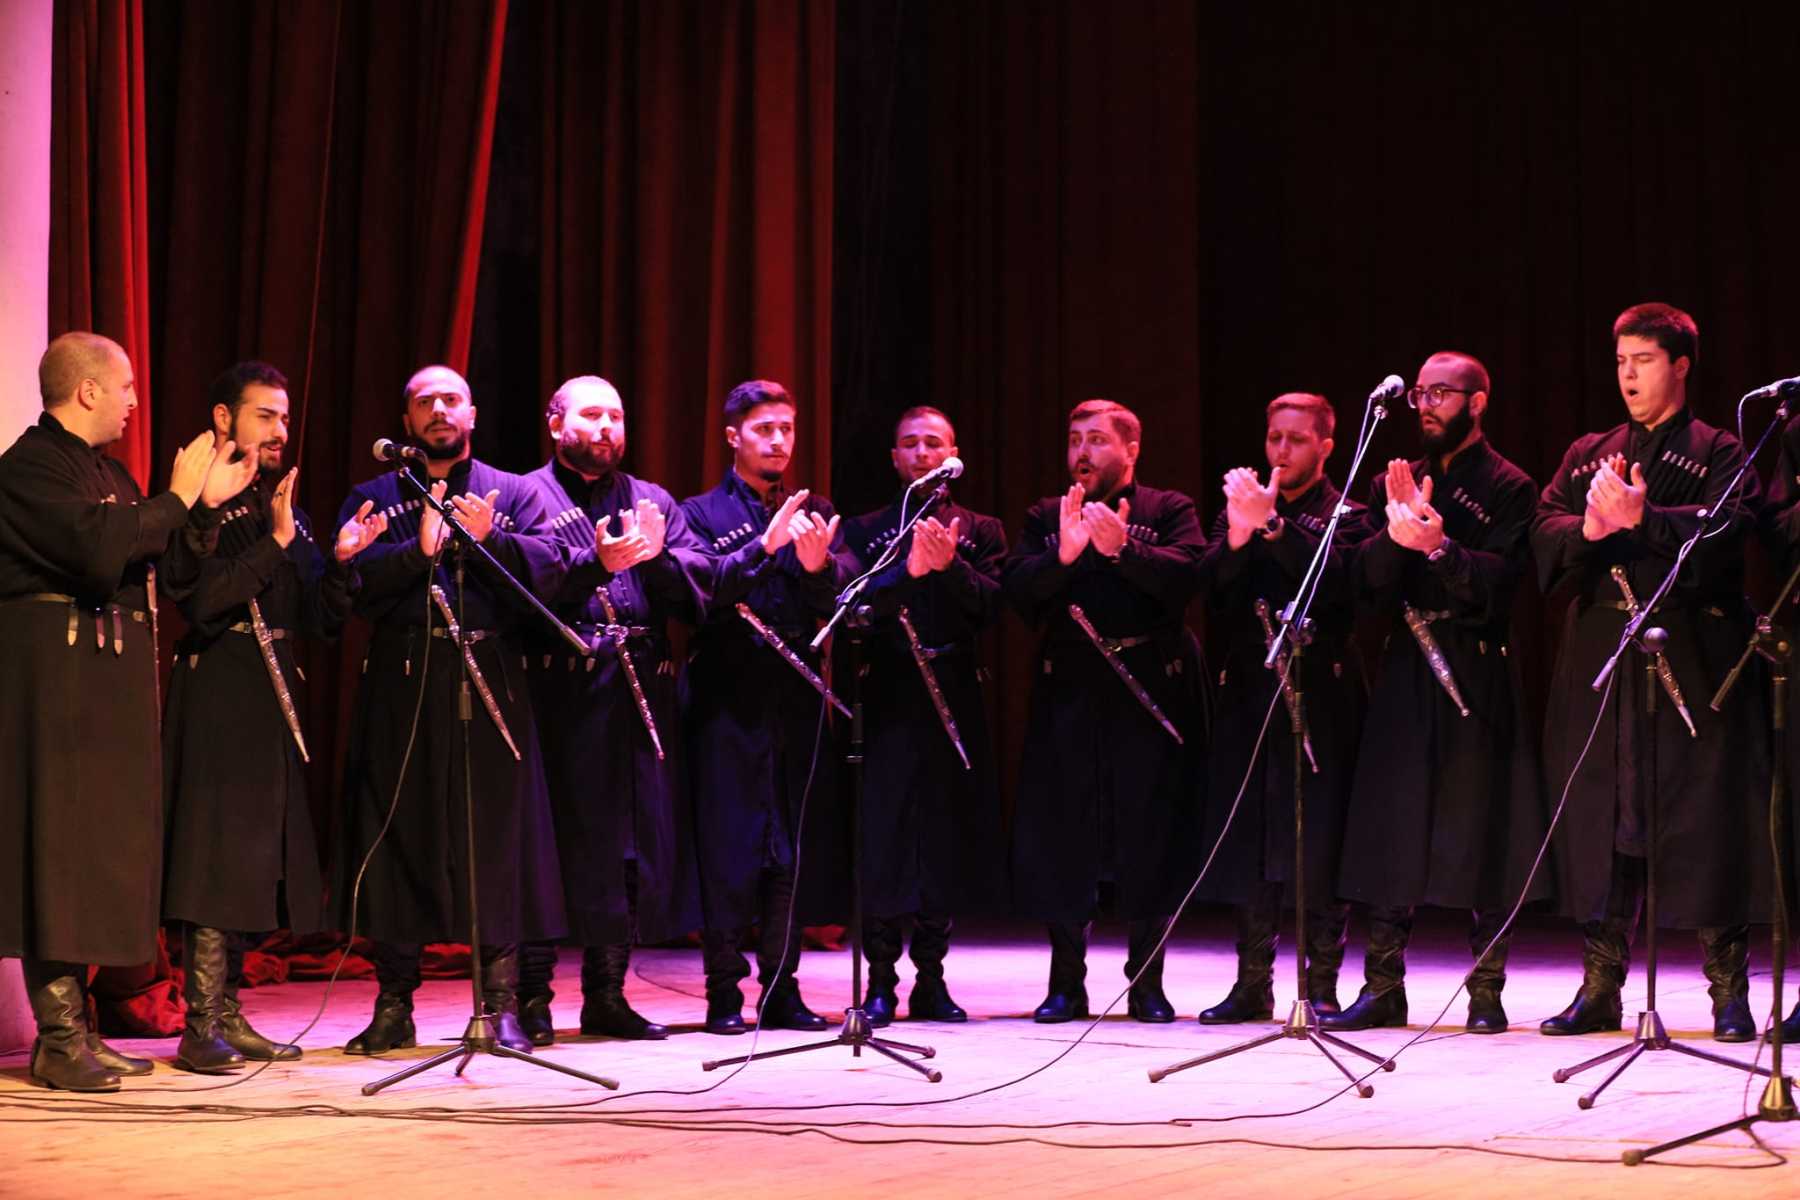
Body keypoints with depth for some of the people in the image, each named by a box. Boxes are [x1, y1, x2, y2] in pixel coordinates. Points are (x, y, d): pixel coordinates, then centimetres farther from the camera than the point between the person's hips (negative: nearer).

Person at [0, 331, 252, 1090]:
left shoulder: (104, 469, 19)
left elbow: (167, 563, 17)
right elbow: (102, 548, -26)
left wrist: (207, 503, 9)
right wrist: (178, 497, -15)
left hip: (108, 683, 10)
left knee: (98, 850, 10)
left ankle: (75, 1028, 16)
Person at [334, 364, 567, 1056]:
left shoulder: (514, 493, 13)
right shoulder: (374, 498, 12)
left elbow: (550, 565, -5)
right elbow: (353, 580, -5)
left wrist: (490, 540, -20)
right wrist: (420, 548, -19)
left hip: (490, 686, 0)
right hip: (402, 690, 0)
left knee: (497, 841, -2)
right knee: (399, 837, 2)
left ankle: (501, 1007, 4)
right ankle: (394, 1009, 11)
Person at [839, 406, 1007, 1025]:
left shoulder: (980, 531, 12)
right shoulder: (865, 530, 9)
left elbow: (991, 606, -4)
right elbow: (854, 602, -8)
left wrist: (950, 566, -20)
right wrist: (908, 569, -23)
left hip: (954, 696, 1)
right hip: (886, 696, -1)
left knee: (947, 842, 3)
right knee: (882, 840, -3)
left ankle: (931, 979, 12)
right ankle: (881, 980, 4)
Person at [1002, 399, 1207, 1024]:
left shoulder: (1170, 511, 7)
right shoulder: (1046, 517, 13)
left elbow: (1186, 575, -12)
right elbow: (1016, 588, -2)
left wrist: (1120, 548, -22)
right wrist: (1063, 555, -18)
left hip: (1151, 691, -2)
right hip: (1069, 691, 2)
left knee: (1151, 832, 0)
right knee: (1062, 835, 2)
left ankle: (1147, 982, 11)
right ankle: (1066, 983, 12)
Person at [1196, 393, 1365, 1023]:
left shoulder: (1347, 516, 4)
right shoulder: (1239, 509, 15)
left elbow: (1336, 579, -16)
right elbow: (1213, 596, 1)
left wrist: (1272, 526, -23)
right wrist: (1237, 536, -16)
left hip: (1320, 694, -4)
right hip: (1249, 692, 4)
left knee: (1319, 845, -6)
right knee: (1249, 843, 6)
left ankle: (1321, 986, 1)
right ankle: (1252, 984, 13)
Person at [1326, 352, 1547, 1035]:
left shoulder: (1509, 488, 0)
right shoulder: (1395, 485, 14)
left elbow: (1502, 582, -12)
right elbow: (1365, 584, 3)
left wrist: (1439, 546, -25)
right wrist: (1395, 533, -13)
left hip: (1478, 672, -4)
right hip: (1406, 671, 4)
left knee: (1481, 833, -2)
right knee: (1391, 831, 3)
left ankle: (1487, 992, 5)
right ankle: (1383, 989, 8)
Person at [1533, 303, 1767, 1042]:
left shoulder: (1718, 454, 4)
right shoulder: (1588, 455, 18)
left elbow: (1723, 529, -14)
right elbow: (1544, 530, 5)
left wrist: (1643, 519, -28)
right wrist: (1588, 529, -16)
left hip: (1691, 660, -4)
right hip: (1602, 661, 4)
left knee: (1705, 824, -5)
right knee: (1600, 819, 3)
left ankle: (1729, 993, 1)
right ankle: (1599, 988, 9)